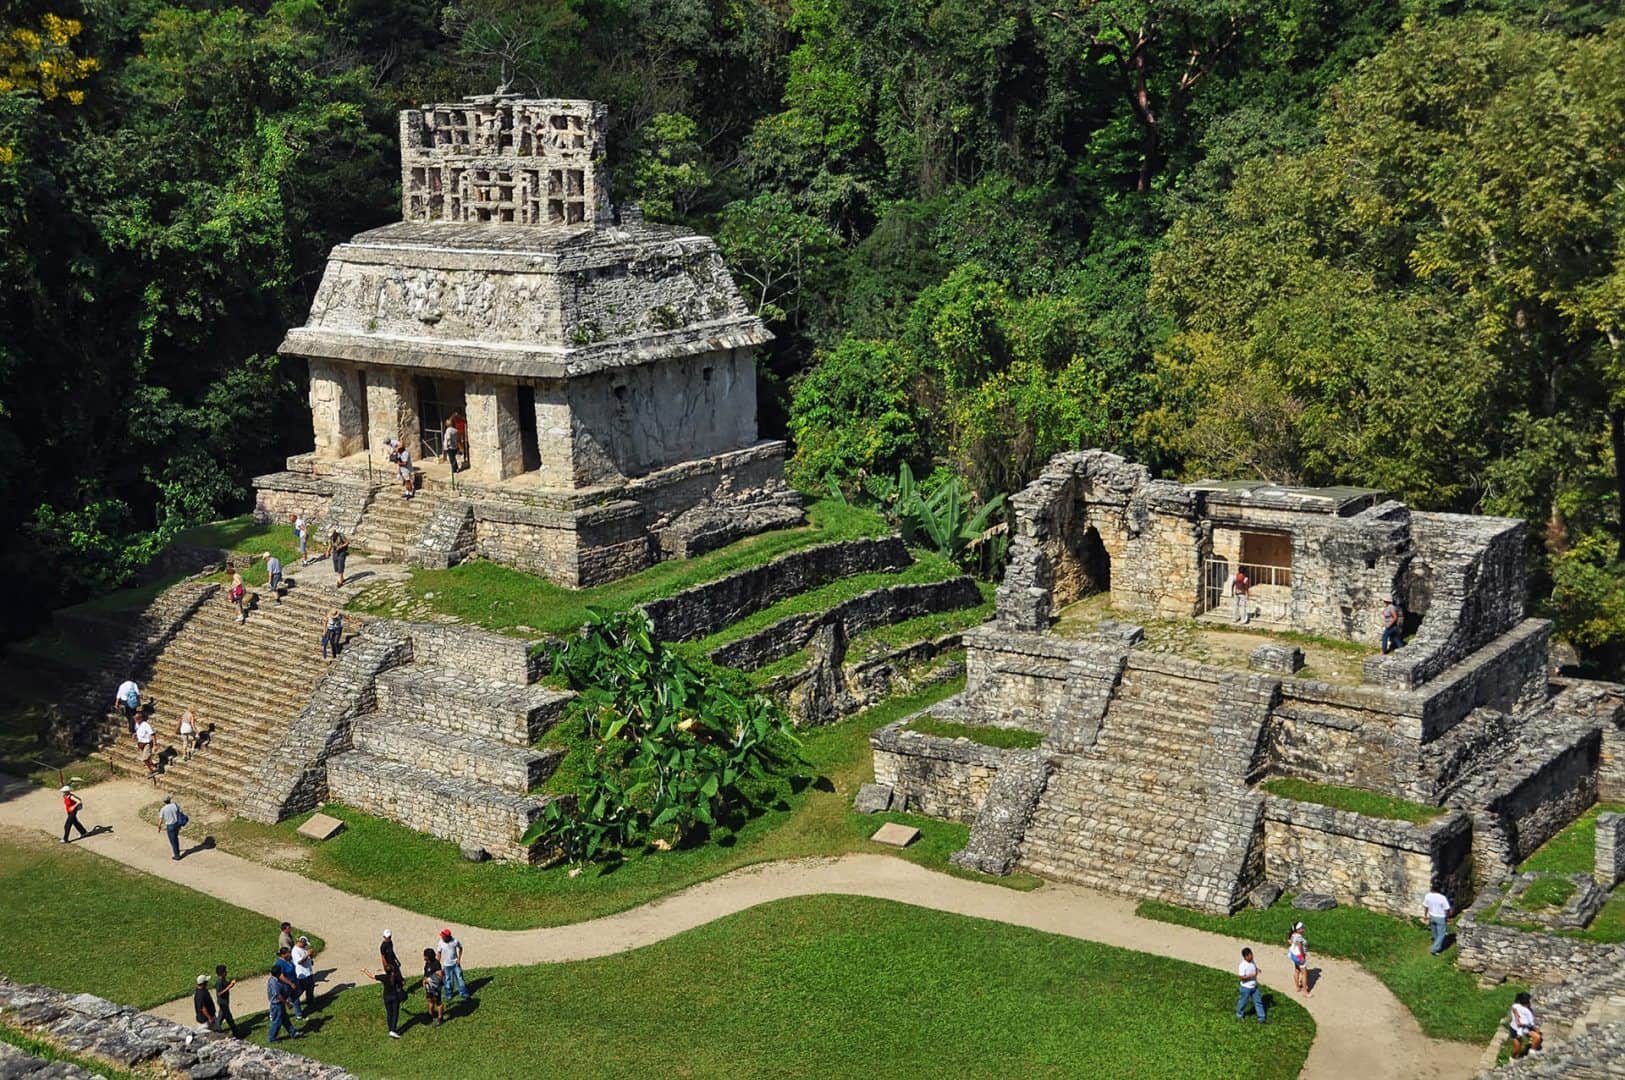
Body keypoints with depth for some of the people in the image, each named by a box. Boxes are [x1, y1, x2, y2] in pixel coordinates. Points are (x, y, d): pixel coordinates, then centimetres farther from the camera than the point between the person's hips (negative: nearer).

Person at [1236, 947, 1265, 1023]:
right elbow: (1241, 977, -28)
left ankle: (1261, 1018, 17)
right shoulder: (1243, 965, -26)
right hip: (1246, 987, -7)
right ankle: (1239, 1015, 36)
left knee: (1258, 1001, 9)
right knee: (1243, 1001, 12)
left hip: (1254, 986, 7)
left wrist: (1257, 970, -7)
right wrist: (1251, 976, -29)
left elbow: (1256, 968, 16)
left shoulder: (1252, 962, -1)